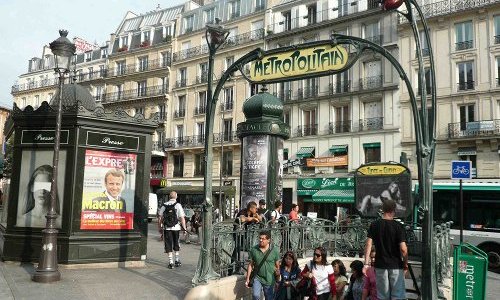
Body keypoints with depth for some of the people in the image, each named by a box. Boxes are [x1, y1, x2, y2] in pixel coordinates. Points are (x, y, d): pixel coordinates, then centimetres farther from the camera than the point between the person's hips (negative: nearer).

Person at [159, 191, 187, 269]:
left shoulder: (164, 205, 3)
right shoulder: (178, 205, -5)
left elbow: (160, 218, 5)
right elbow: (182, 218, -9)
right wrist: (184, 228, -3)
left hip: (167, 228, 1)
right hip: (176, 227, -1)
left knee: (168, 245, 5)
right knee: (176, 244, 16)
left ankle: (171, 262, 3)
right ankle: (177, 260, 23)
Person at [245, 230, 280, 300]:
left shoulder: (274, 251, -7)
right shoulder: (253, 250, -5)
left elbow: (277, 267, 1)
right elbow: (250, 265, 3)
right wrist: (247, 278, 2)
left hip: (270, 281, 0)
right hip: (257, 278, 0)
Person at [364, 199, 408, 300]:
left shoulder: (374, 225, 0)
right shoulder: (398, 226, -9)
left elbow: (368, 244, -4)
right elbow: (403, 249, -13)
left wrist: (366, 263, -2)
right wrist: (405, 264, 1)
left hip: (380, 265, 3)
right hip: (396, 265, -3)